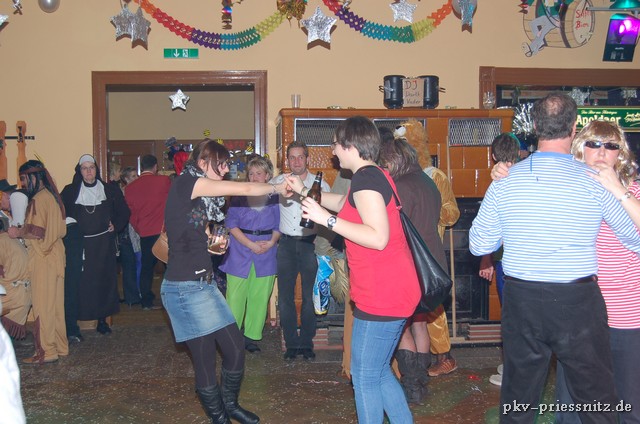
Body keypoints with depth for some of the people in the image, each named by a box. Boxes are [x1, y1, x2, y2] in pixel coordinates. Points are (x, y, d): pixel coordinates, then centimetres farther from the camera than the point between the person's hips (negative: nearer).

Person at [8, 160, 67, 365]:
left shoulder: (38, 199, -14)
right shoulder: (53, 196, 14)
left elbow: (37, 232, -23)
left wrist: (18, 232, -6)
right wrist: (23, 231, 15)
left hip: (43, 260, -9)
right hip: (55, 256, 9)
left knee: (42, 307, -3)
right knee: (56, 305, 14)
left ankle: (46, 352, 2)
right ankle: (60, 346, 22)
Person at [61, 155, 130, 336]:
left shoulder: (110, 190, 6)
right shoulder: (70, 191, 4)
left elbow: (124, 212, 14)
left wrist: (116, 226, 1)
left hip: (104, 244, 1)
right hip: (78, 244, -1)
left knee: (105, 280, 4)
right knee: (76, 283, -5)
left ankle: (102, 320, 17)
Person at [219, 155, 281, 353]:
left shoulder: (274, 197, 6)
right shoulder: (239, 196, 2)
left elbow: (279, 225, 8)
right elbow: (231, 223, -3)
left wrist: (271, 242, -11)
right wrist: (251, 244, -12)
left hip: (266, 256, 2)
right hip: (240, 255, -1)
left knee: (260, 298, 5)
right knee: (235, 298, -1)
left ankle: (252, 336, 19)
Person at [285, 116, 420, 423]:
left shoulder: (365, 179, -16)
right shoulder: (374, 176, 15)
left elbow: (378, 237, -26)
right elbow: (344, 204, 34)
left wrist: (326, 219, -20)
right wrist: (305, 192, 39)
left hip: (382, 295, -10)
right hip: (394, 291, 10)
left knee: (364, 377, 2)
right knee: (378, 372, 20)